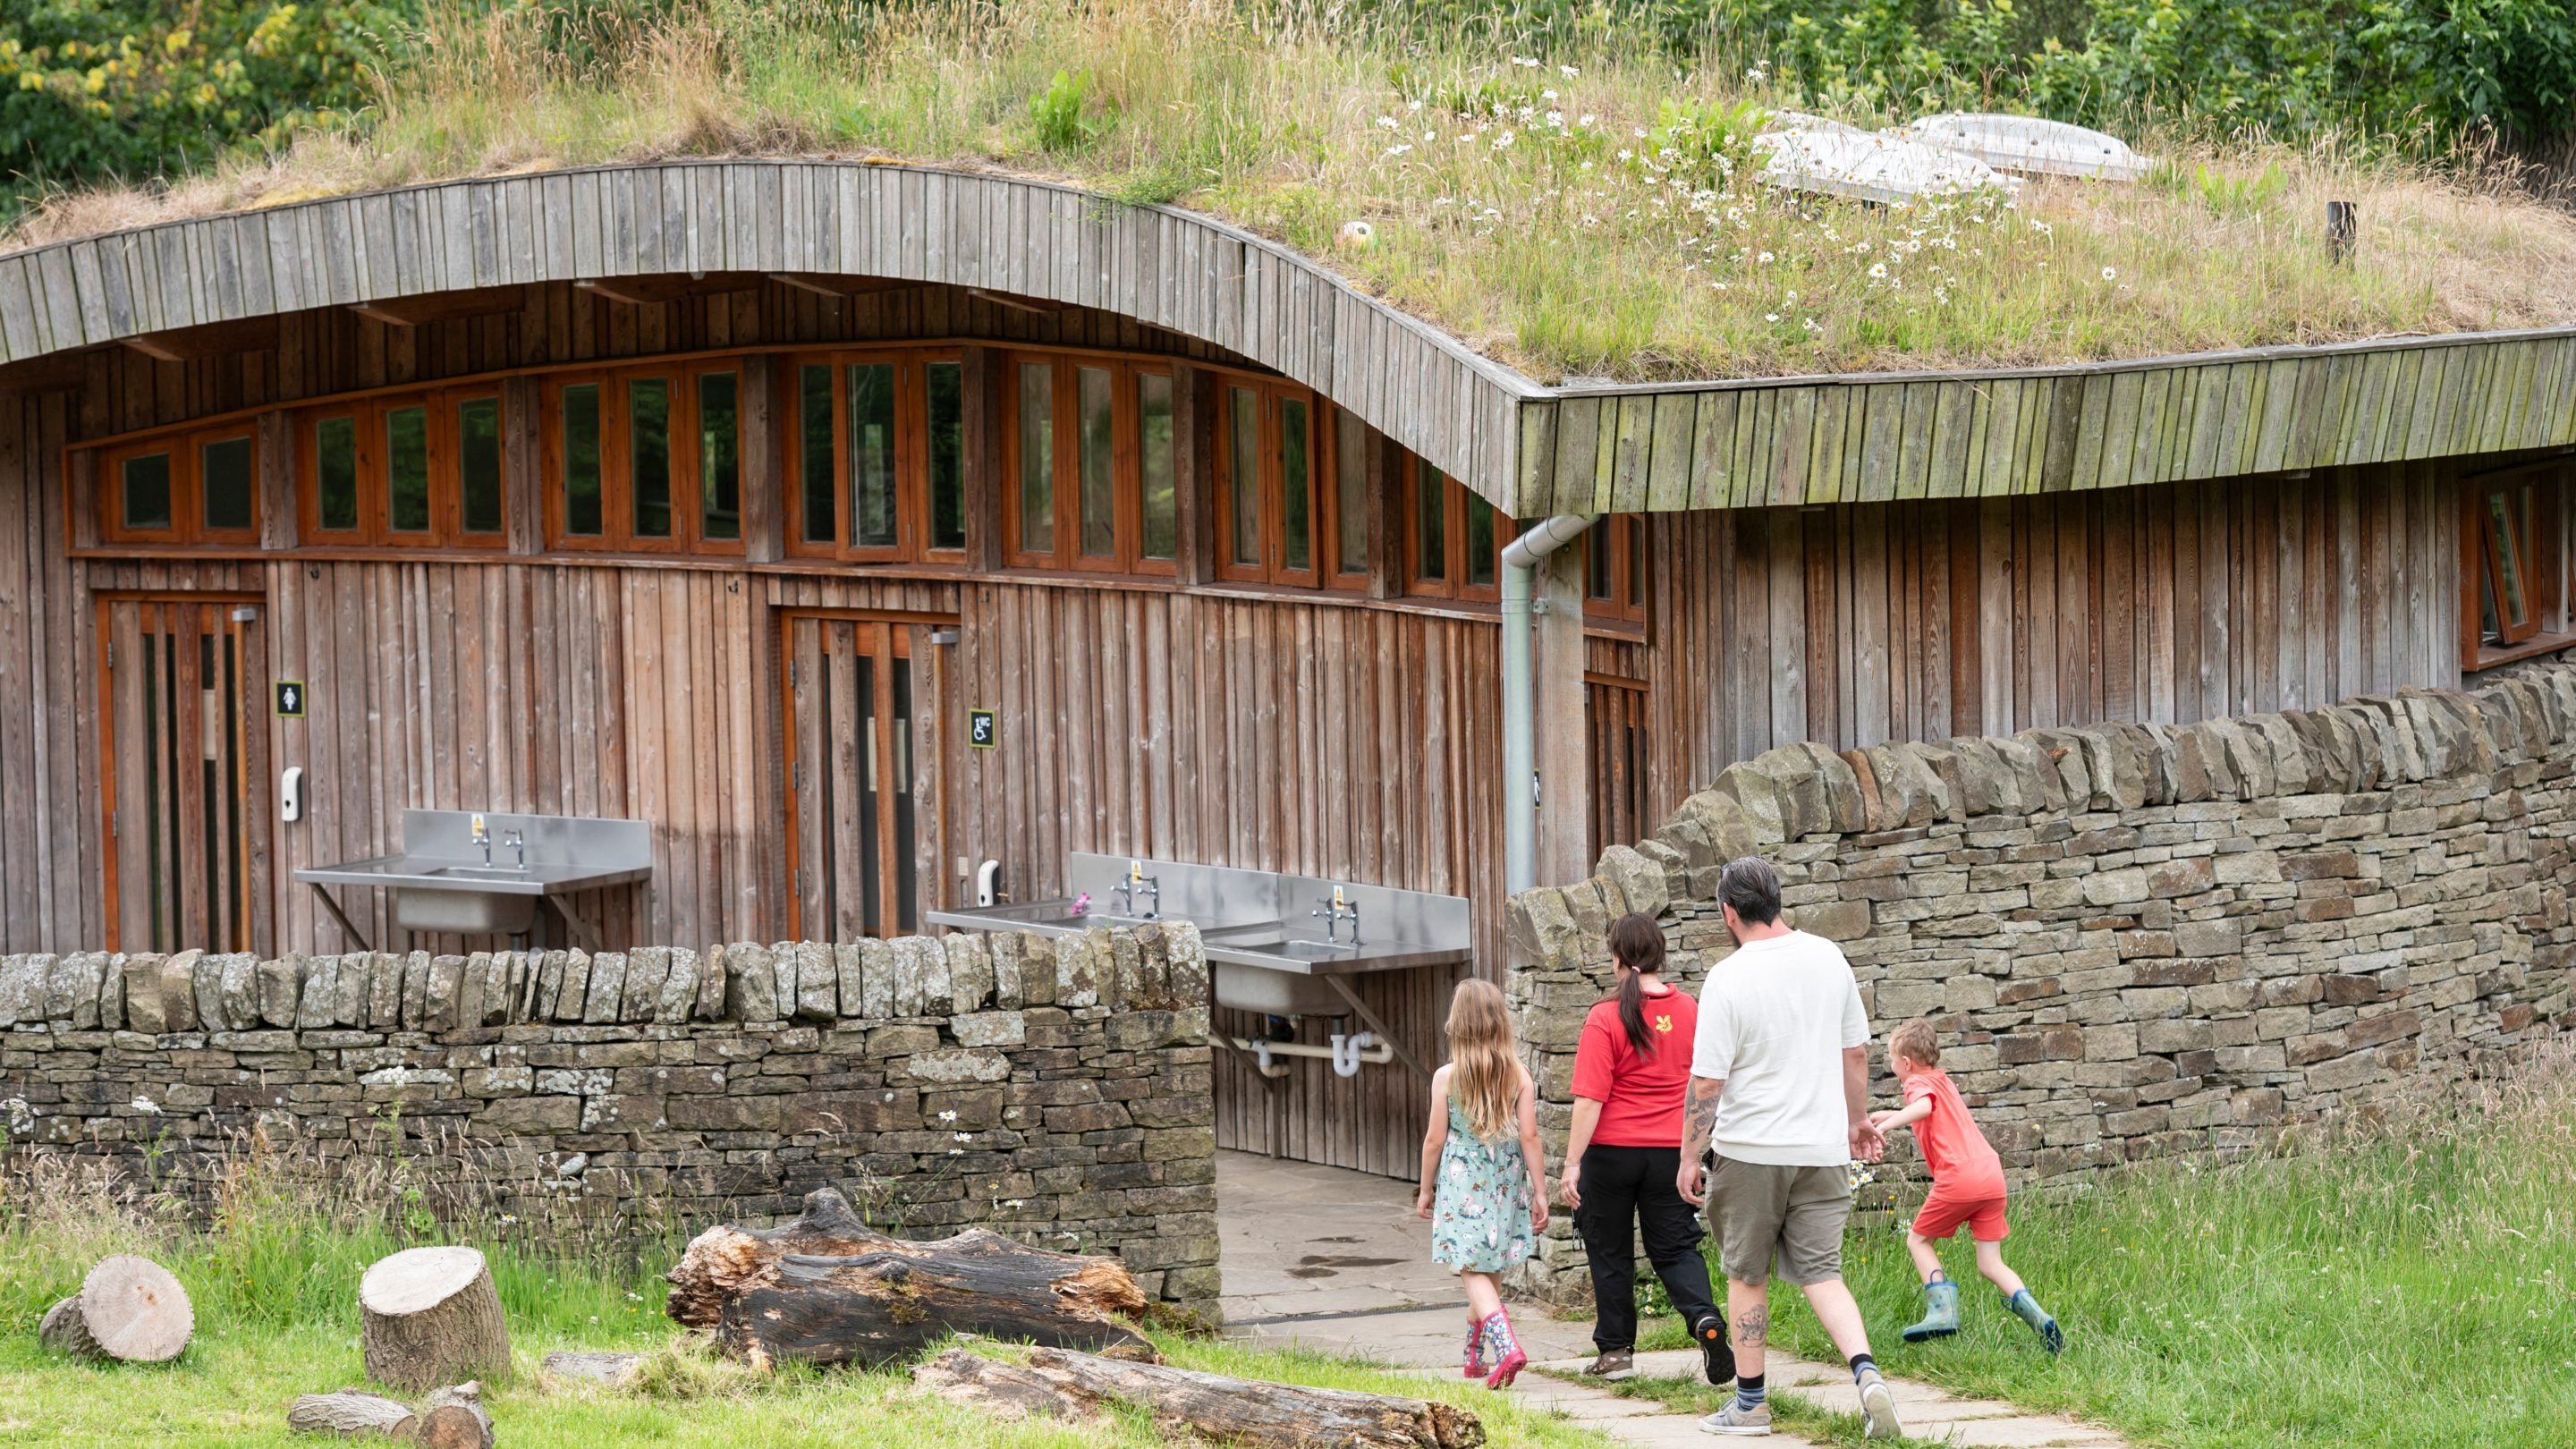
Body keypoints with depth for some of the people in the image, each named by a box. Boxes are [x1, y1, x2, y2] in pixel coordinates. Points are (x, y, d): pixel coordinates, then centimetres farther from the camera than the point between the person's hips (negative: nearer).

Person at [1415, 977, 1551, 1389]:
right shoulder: (1518, 1076, -4)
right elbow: (1529, 1136, -5)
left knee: (1474, 1273, -4)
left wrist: (1426, 1190, 8)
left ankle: (1506, 1347, -25)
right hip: (1505, 1182, 3)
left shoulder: (1447, 1077, -9)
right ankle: (1476, 1359, 26)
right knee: (1490, 1271, 16)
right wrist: (1539, 1192, 1)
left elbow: (1435, 1139, -5)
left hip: (1462, 1183, -3)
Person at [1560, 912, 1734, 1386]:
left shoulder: (1606, 1018, -15)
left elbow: (1590, 1099, -17)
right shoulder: (1689, 1011, 0)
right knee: (1675, 1247, 9)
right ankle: (1705, 1319, -17)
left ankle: (1615, 1351, 18)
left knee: (1610, 1253, 12)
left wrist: (1572, 1163, -13)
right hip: (1672, 1150, 3)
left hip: (1613, 1151, -3)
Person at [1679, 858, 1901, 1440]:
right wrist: (1857, 1119, 25)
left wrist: (1689, 1158, -4)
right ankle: (1867, 1373, -17)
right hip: (1822, 1146, 4)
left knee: (1747, 1275, 10)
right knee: (1821, 1272, 5)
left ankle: (1750, 1403, 15)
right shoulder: (1828, 959, 2)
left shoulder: (1728, 978, -14)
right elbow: (1856, 1051, 12)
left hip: (1749, 1150, -4)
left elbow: (1706, 1081, -13)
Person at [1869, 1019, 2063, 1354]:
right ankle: (2037, 1317, -13)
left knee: (1918, 1240, 12)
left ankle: (1942, 1309, -6)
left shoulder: (1918, 1083, 2)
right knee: (1990, 1263, 8)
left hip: (1958, 1177, -8)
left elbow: (1923, 1106, -24)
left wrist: (1885, 1125, -34)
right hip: (1992, 1176, 8)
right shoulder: (1942, 1082, 28)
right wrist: (1887, 1115, 51)